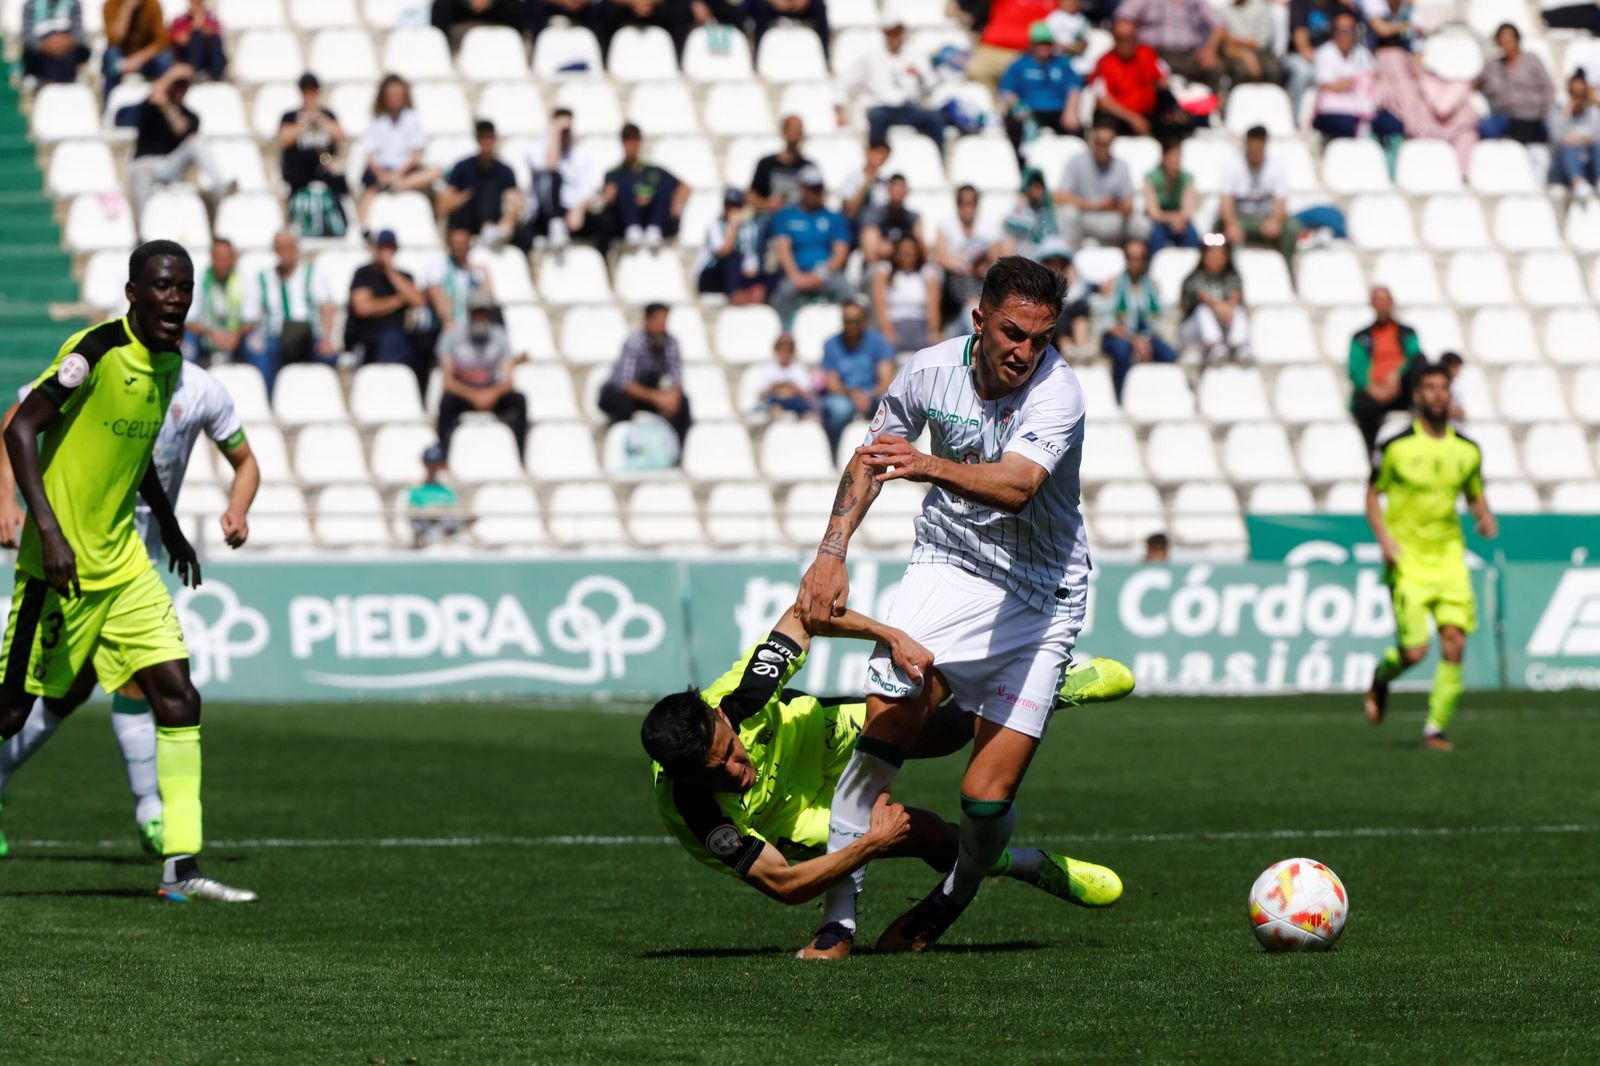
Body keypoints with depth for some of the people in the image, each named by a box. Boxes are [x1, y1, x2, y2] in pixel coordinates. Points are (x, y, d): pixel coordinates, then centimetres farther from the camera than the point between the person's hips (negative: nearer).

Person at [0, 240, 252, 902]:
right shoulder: (98, 351, -16)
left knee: (177, 695, -2)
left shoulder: (169, 362, 8)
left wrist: (170, 528, 30)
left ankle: (180, 867, -2)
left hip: (122, 562, 7)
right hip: (63, 562, -7)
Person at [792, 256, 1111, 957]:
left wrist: (932, 467, -57)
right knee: (882, 733, -17)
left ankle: (954, 899, 21)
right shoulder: (932, 370, -8)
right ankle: (838, 914, -4)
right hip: (946, 565, 3)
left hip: (1039, 596, -3)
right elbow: (871, 456, 10)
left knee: (988, 798, -10)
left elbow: (1016, 486, -40)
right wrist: (831, 552, -1)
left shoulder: (1057, 394, -22)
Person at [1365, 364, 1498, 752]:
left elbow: (1475, 495, 19)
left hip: (1449, 557, 3)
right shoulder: (1396, 447, -5)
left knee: (1454, 643, -10)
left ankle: (1436, 727, 2)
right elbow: (1373, 495, 4)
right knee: (1414, 651, -10)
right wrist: (1385, 539, -11)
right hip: (1407, 560, -3)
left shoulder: (1468, 450, 6)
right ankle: (1382, 677, 26)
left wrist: (1485, 518, -3)